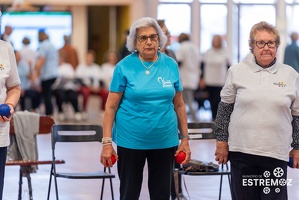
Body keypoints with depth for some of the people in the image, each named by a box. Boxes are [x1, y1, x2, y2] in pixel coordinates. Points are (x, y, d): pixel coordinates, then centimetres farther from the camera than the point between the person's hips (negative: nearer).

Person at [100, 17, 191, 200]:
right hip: (130, 141, -2)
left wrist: (185, 139, 6)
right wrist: (107, 142, -10)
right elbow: (111, 106, -5)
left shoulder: (171, 65, 2)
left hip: (165, 141, 2)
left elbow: (179, 105, 8)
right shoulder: (124, 67, -6)